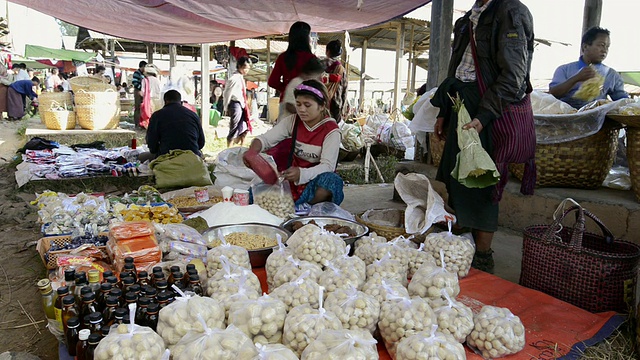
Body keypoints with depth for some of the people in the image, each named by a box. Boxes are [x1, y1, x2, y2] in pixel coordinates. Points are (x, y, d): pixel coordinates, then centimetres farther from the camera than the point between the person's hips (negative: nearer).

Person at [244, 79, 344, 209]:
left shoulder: (331, 130, -13)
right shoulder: (293, 121, 0)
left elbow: (327, 165, -22)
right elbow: (265, 138, -5)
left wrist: (301, 173, -40)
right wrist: (252, 150, -29)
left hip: (317, 179, -3)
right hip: (293, 177, 3)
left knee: (330, 180, -38)